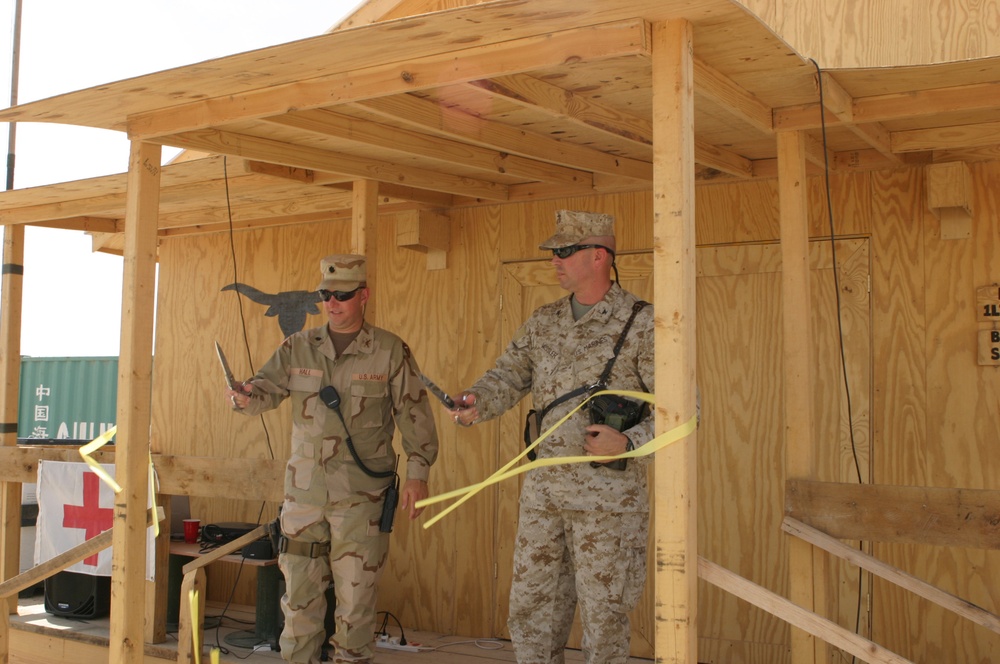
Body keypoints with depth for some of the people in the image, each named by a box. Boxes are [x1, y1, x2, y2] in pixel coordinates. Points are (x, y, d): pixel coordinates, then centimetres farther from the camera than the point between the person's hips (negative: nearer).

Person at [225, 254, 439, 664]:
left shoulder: (390, 351, -1)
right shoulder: (298, 347, 7)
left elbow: (414, 414, -1)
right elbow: (267, 389, 2)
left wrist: (417, 471, -6)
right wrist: (245, 397, -21)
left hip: (361, 494, -3)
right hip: (304, 490, 3)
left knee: (355, 592, 4)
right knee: (299, 588, 10)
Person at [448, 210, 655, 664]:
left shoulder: (640, 325, -9)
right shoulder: (544, 321, 9)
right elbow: (509, 377, 6)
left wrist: (628, 442, -23)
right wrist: (477, 404, -15)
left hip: (607, 499, -6)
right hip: (542, 491, 6)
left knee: (603, 614, 5)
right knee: (531, 609, 12)